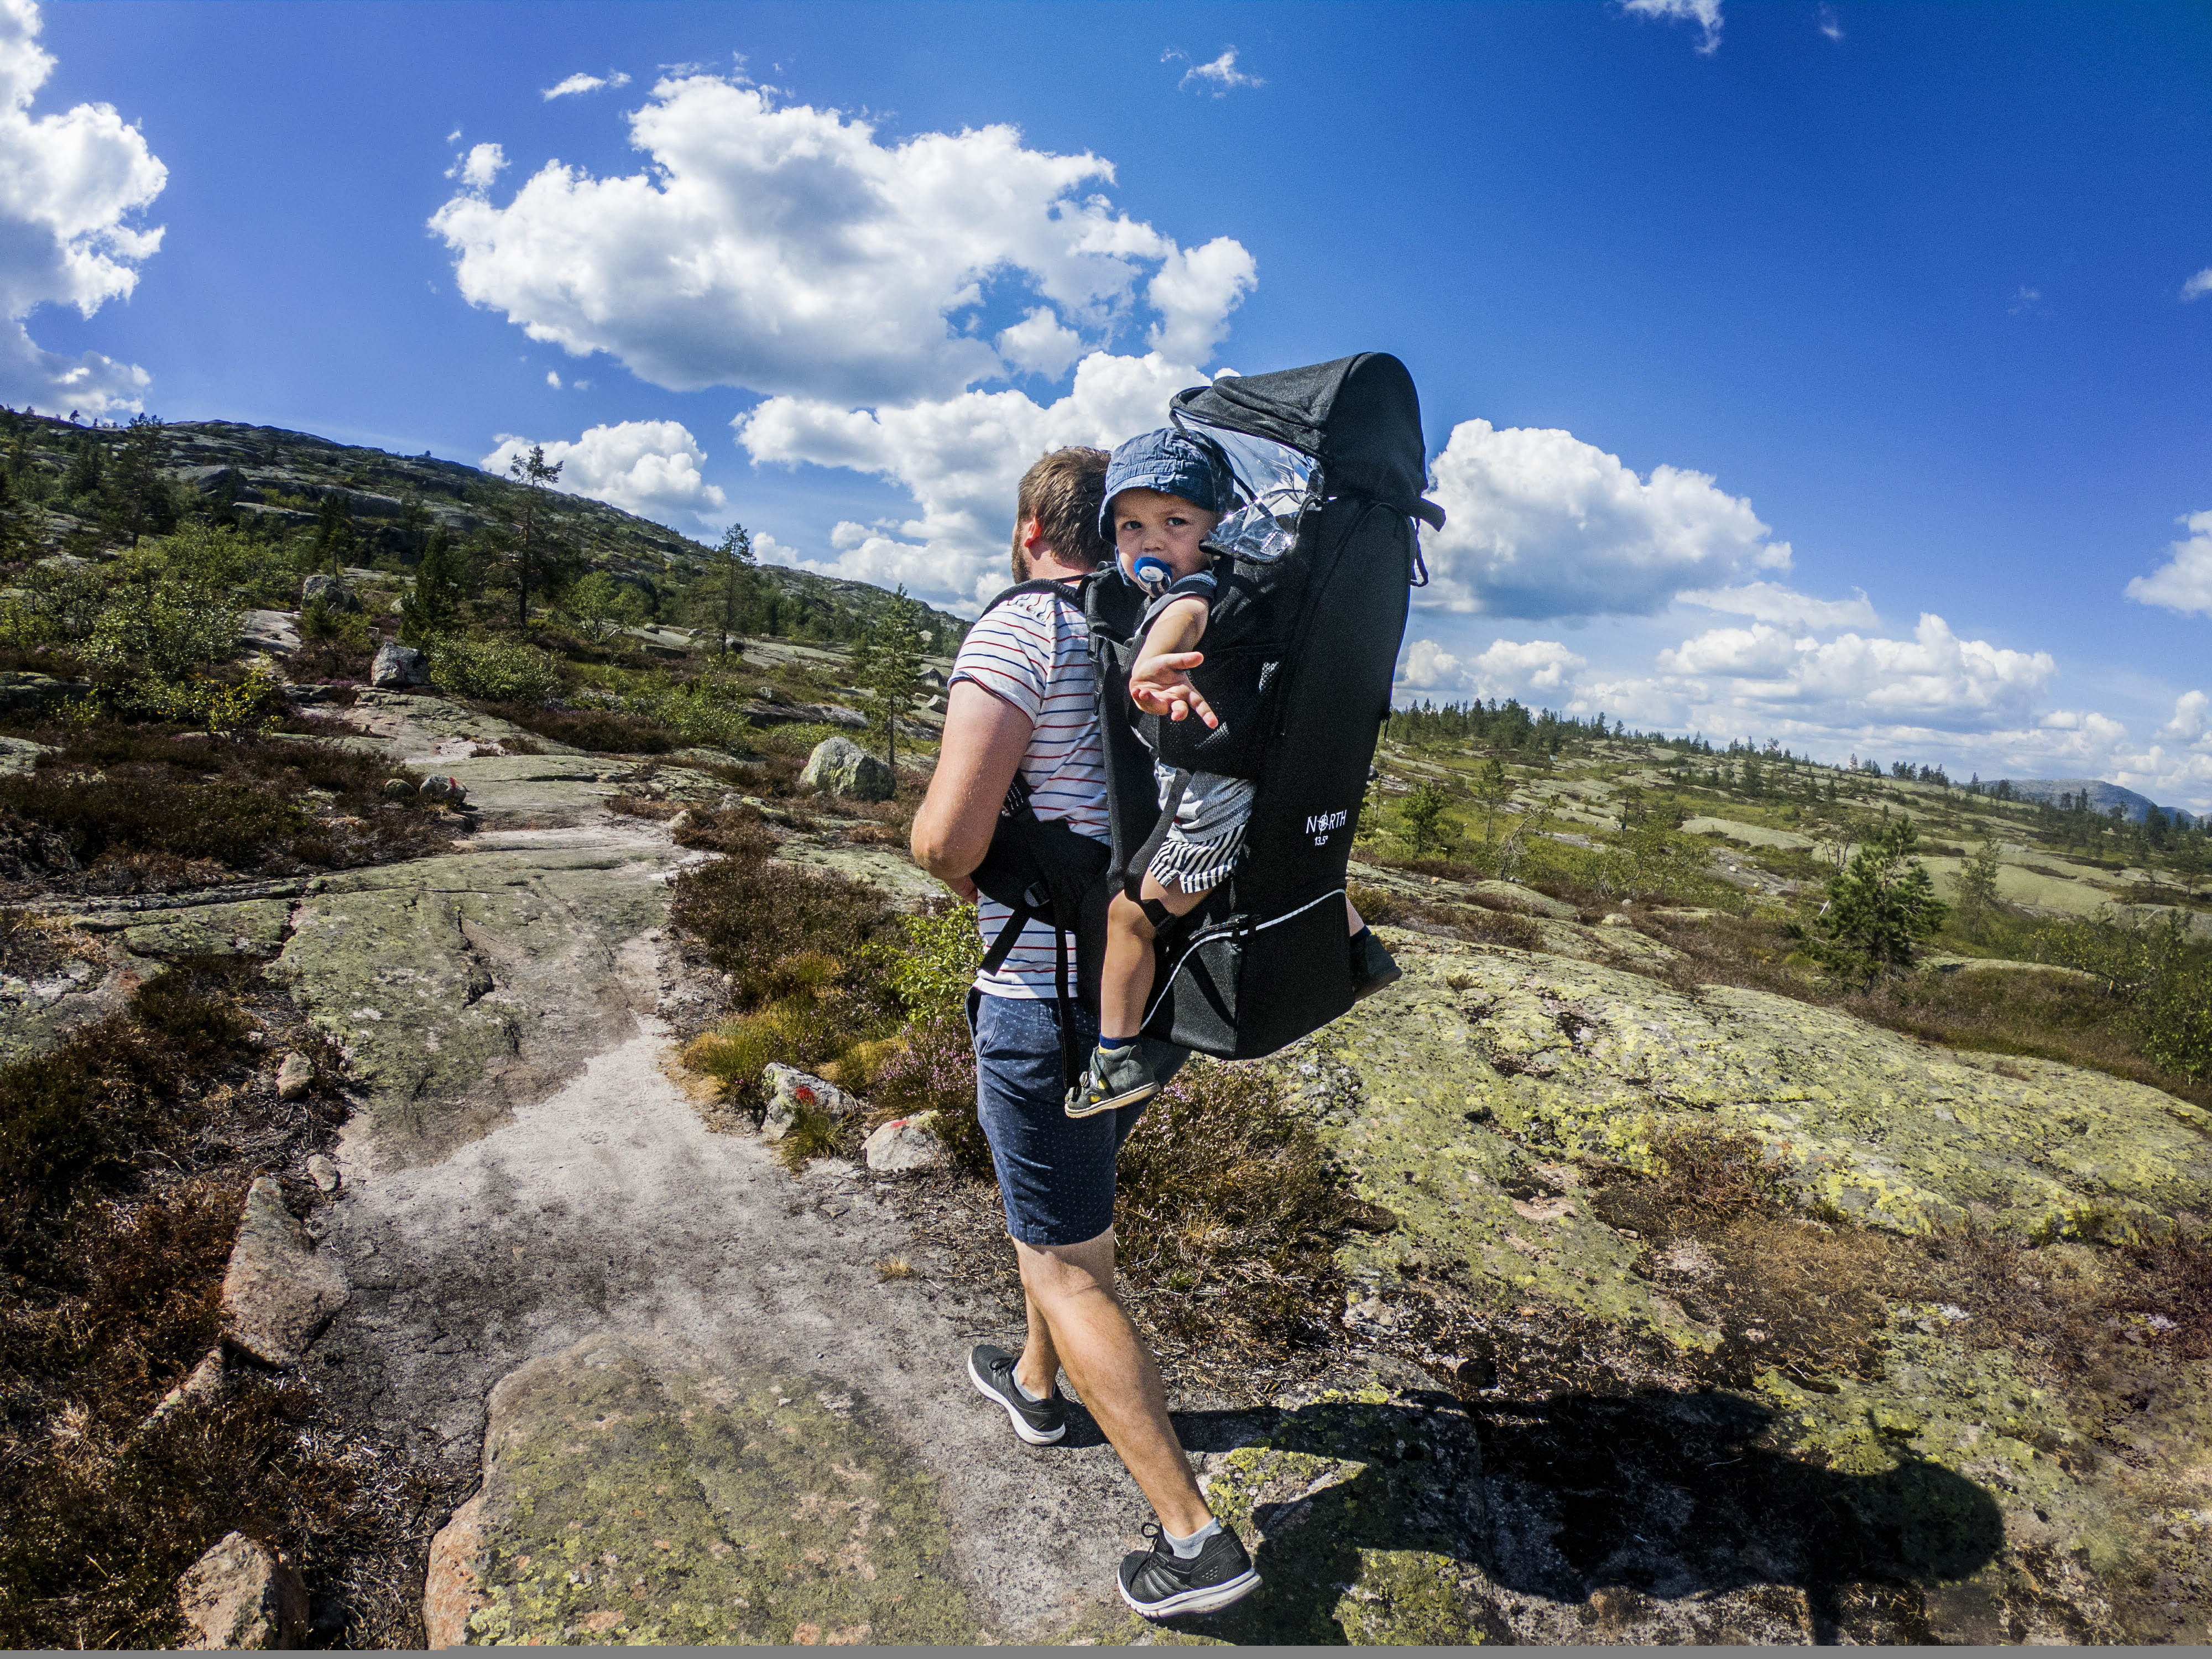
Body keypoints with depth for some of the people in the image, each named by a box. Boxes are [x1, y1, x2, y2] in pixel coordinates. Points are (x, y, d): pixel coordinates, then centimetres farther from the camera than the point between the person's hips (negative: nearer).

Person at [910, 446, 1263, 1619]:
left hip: (1053, 996, -8)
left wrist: (954, 858, -1)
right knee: (1057, 1189, 29)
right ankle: (1037, 1384, 49)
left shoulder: (1016, 633, -15)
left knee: (1067, 1266, 4)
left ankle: (1193, 1535, 9)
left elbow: (948, 837, -22)